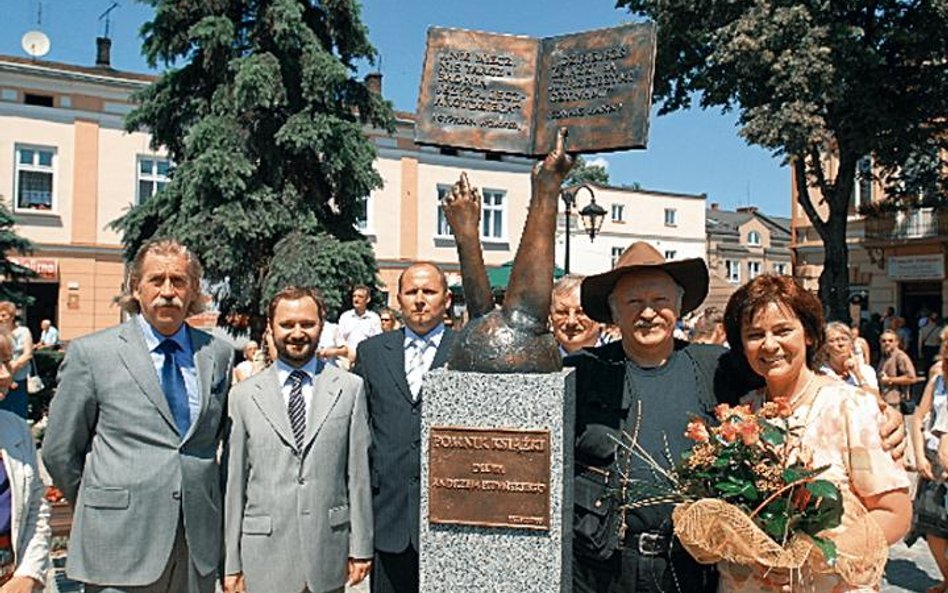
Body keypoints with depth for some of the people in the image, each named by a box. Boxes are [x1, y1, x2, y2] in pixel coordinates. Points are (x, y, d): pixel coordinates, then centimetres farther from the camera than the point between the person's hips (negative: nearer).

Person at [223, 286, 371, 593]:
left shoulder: (350, 388, 2)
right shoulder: (244, 395, 2)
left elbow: (358, 474, 2)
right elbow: (234, 483, 3)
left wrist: (361, 547, 1)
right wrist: (232, 564, 2)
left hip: (328, 553, 0)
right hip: (265, 554, 0)